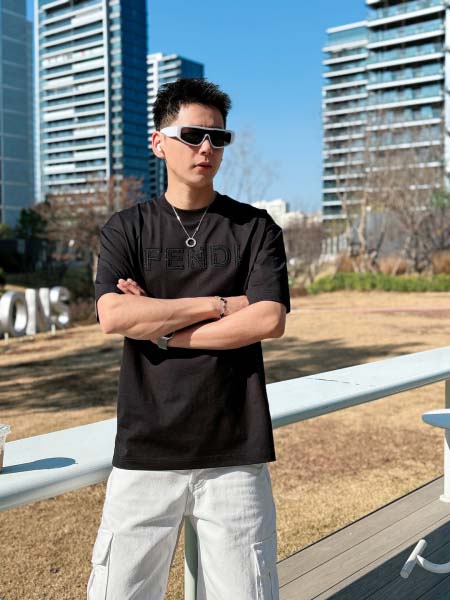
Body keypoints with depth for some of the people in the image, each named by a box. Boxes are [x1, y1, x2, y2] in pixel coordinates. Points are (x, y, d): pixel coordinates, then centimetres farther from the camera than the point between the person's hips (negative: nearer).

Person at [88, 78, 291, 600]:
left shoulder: (255, 228, 6)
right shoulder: (126, 229, 7)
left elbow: (269, 321, -8)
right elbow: (113, 317, -10)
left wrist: (162, 329, -8)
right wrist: (220, 304, -8)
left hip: (235, 453, 0)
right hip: (145, 451, 1)